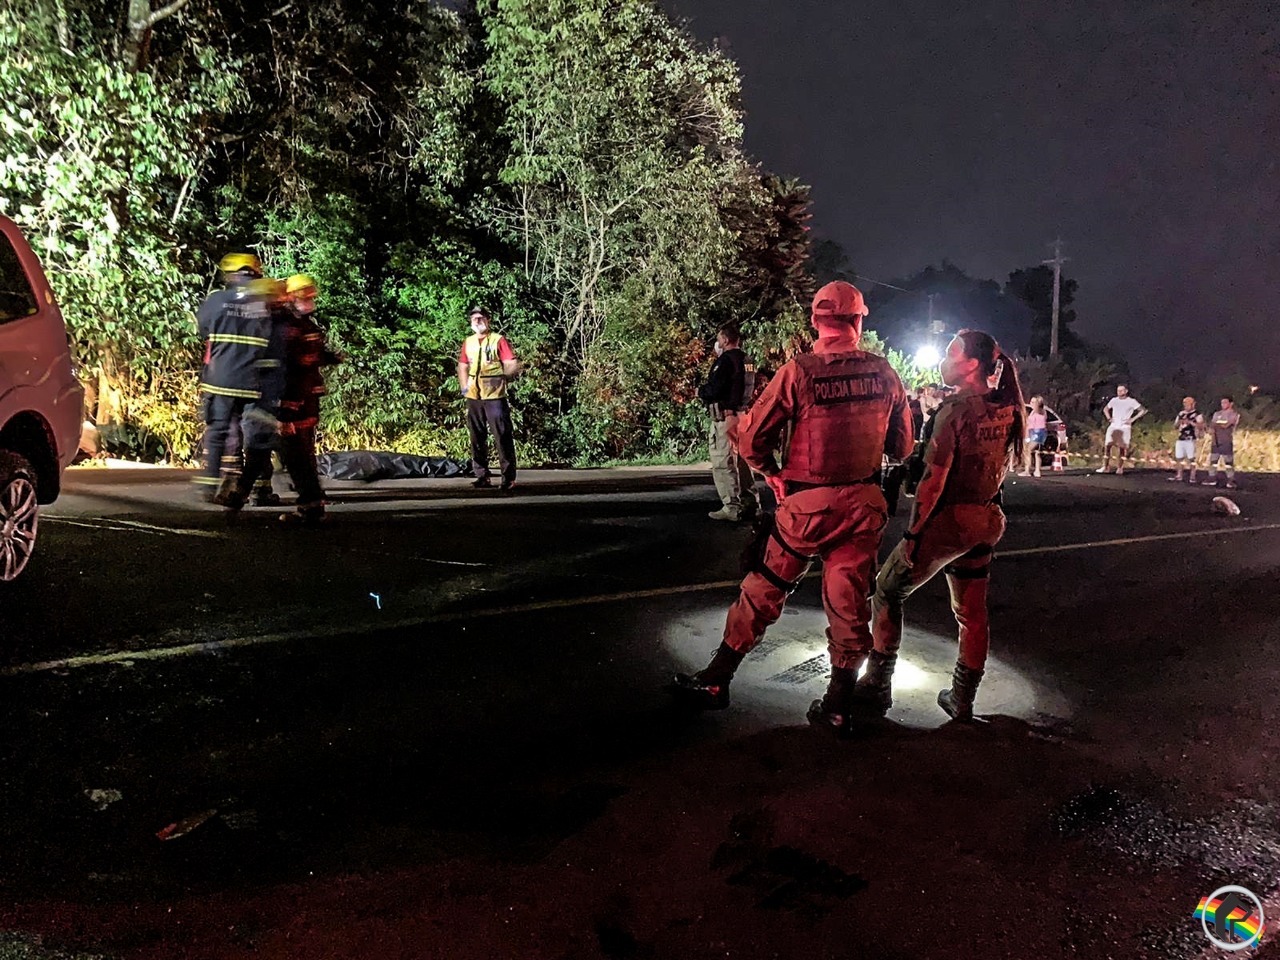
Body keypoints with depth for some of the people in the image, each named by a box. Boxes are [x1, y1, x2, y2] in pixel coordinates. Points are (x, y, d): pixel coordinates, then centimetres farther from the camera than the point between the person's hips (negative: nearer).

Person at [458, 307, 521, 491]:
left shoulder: (498, 340, -2)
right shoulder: (468, 342, 13)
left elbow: (514, 366, -7)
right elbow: (462, 366, 21)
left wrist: (502, 375, -20)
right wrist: (464, 387, 8)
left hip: (495, 396, -5)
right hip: (473, 397, 6)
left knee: (502, 436, -6)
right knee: (477, 438, 10)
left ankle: (509, 477, -3)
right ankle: (482, 476, 20)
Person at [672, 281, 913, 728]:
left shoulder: (798, 372, -11)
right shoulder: (882, 373, 0)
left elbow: (751, 437, -10)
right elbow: (902, 444, 8)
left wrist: (773, 473, 7)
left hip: (807, 503, -2)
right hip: (864, 502, 3)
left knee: (763, 590, 9)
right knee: (849, 602, 11)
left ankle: (715, 680, 18)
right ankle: (837, 704, 18)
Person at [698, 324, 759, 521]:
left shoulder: (725, 360, -14)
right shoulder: (745, 361, 13)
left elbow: (714, 389, -20)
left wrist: (700, 391, 0)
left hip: (724, 416, -9)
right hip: (740, 414, 9)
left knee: (723, 463, -5)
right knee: (741, 460, 15)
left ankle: (731, 507, -6)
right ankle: (750, 503, 19)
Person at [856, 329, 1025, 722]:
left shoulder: (955, 410, -18)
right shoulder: (1007, 411, 4)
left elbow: (935, 479, -20)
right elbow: (1003, 466, 13)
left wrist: (913, 531, -15)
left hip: (949, 518, -7)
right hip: (987, 520, 7)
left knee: (888, 591, 9)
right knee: (972, 612, 15)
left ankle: (877, 687, 12)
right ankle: (962, 701, 25)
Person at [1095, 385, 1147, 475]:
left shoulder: (1131, 401, 0)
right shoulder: (1114, 400, 11)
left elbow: (1143, 410, -1)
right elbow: (1105, 409, 27)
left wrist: (1132, 419, -7)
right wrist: (1109, 418, 10)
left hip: (1125, 428, -3)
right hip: (1113, 427, 3)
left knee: (1121, 448, -5)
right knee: (1107, 446, -7)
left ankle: (1120, 468, 2)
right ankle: (1105, 467, -5)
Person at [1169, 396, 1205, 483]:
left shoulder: (1198, 414, -2)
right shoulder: (1181, 413, 16)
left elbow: (1201, 426, -13)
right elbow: (1175, 427, 20)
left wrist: (1190, 422, -20)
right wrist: (1178, 423, -2)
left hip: (1191, 439, -6)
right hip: (1180, 439, 6)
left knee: (1191, 458, -3)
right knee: (1178, 458, 7)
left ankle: (1193, 476, 3)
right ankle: (1179, 475, 15)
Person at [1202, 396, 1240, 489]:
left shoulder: (1234, 415, -2)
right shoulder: (1217, 414, 15)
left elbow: (1226, 425, -14)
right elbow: (1211, 427, 9)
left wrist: (1216, 424, 1)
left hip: (1227, 442, -6)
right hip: (1216, 441, 6)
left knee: (1228, 461, -7)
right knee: (1213, 460, 7)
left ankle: (1231, 481, -5)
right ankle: (1212, 479, 14)